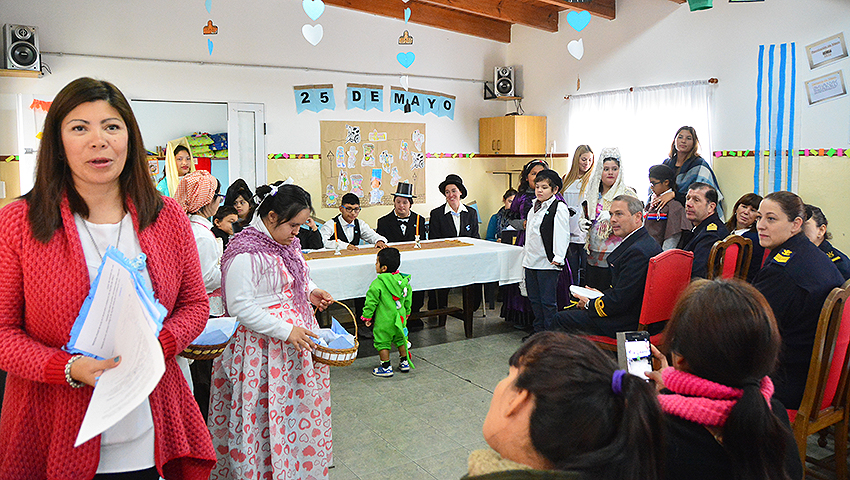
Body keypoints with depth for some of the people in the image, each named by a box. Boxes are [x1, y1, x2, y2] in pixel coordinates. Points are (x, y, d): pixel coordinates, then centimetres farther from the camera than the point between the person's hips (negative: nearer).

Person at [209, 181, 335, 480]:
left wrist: (311, 292, 3)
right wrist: (286, 331, -23)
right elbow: (240, 307, -23)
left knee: (300, 406, 18)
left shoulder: (285, 242, 6)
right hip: (266, 347, -9)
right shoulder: (246, 252, -21)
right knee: (270, 415, 1)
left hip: (298, 335, 9)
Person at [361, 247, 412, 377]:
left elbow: (371, 302, -14)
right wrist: (406, 313, 25)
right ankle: (405, 363, 30)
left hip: (384, 320, -6)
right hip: (400, 317, 6)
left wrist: (367, 316, -2)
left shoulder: (378, 283, -18)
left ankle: (386, 367, 10)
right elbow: (408, 299, 11)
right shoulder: (404, 281, 0)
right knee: (400, 339, 21)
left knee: (382, 342, 6)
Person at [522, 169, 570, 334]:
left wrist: (558, 258, -23)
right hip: (531, 262, 8)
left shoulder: (559, 207, -9)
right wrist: (526, 253, 23)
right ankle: (539, 331, 26)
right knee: (534, 299, 14)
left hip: (548, 263, -8)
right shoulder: (535, 207, 15)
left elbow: (562, 234, -16)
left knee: (548, 301, -3)